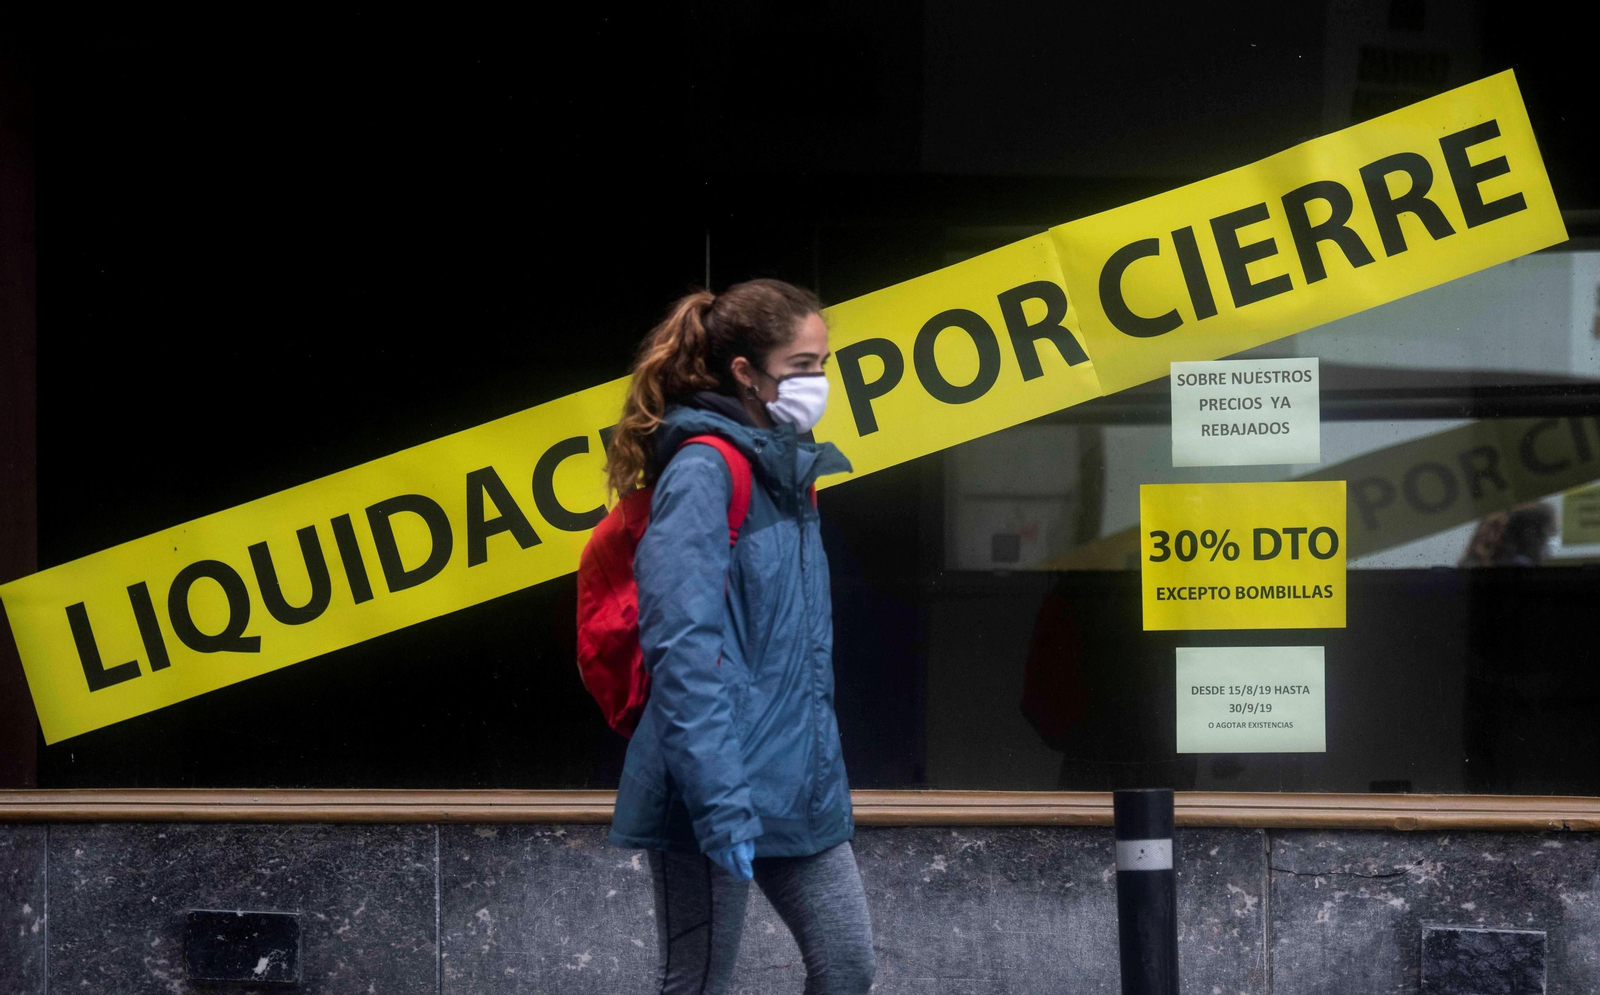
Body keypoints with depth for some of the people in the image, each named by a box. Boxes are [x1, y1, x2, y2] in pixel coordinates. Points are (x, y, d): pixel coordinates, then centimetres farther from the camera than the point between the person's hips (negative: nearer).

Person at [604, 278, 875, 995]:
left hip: (797, 786, 8)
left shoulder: (786, 470, 13)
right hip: (720, 785, -8)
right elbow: (685, 647, -22)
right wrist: (721, 802, -27)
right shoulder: (703, 471, -14)